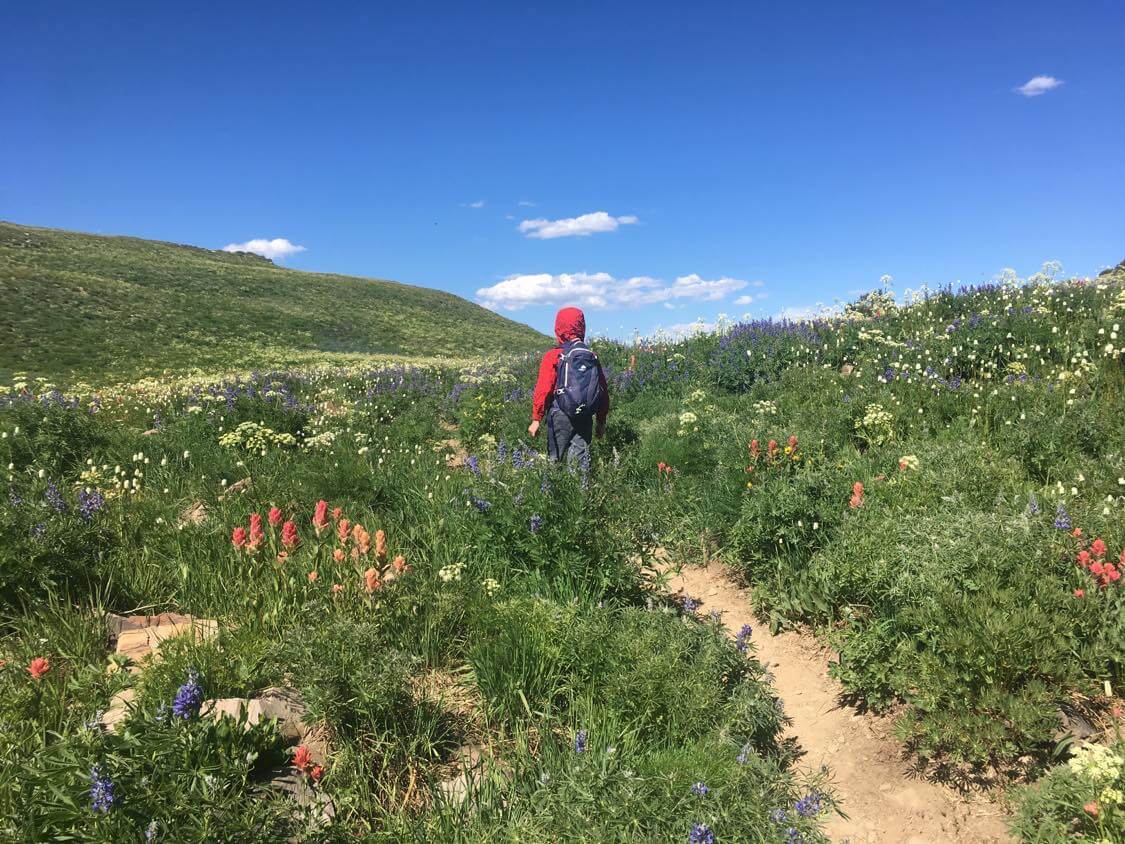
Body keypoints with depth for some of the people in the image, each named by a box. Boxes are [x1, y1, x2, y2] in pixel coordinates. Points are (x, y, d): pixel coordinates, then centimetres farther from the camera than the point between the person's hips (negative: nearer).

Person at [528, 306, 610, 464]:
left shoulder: (553, 356, -6)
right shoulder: (592, 357, 7)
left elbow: (543, 389, -10)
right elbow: (603, 391, 10)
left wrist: (536, 419, -4)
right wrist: (601, 421, 18)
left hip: (560, 416, -4)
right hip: (585, 419, 4)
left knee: (555, 459, 4)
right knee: (581, 460, 8)